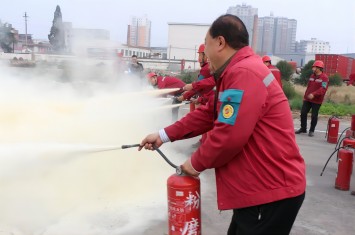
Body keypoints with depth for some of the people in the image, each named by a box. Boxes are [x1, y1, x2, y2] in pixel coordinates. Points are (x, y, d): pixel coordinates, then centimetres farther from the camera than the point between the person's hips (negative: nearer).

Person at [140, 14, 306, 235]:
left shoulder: (245, 73, -22)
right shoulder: (238, 72, 15)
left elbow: (230, 135, -27)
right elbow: (208, 115, 17)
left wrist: (196, 163, -10)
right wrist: (164, 135, 12)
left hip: (273, 191, -10)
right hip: (258, 187, 10)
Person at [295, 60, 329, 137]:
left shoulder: (324, 77, -11)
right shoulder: (312, 76, 13)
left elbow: (323, 89, -22)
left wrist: (314, 94, -31)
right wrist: (305, 96, 18)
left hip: (317, 101, -7)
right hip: (307, 99, 7)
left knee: (314, 116, 2)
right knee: (303, 113, 5)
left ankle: (311, 131, 13)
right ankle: (303, 128, 18)